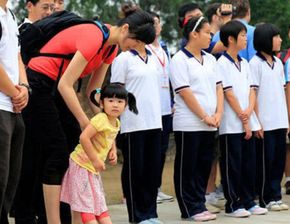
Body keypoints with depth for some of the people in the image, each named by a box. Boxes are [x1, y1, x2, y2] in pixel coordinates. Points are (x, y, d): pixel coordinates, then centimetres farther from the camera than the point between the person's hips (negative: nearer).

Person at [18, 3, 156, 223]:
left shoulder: (111, 48, 5)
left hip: (57, 89, 10)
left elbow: (93, 90, 8)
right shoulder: (94, 38, -25)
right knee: (56, 154, -12)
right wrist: (85, 122, -20)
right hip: (38, 86, -10)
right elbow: (65, 85, -25)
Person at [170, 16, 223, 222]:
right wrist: (204, 117, -13)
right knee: (187, 168, 1)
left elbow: (218, 87, 12)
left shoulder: (210, 59, 13)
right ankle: (191, 209, 6)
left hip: (210, 125, 7)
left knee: (204, 166, 9)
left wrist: (218, 114, -1)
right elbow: (185, 92, -13)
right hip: (189, 124, -7)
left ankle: (199, 204, 17)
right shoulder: (180, 60, -8)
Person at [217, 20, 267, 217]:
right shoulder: (222, 63, -9)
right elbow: (229, 94, -12)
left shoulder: (244, 63, 14)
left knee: (249, 163, 9)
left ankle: (248, 201, 18)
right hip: (231, 125, -7)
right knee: (232, 165, -1)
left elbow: (252, 90, 10)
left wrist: (249, 112, -9)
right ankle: (233, 204, 5)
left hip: (248, 122, 7)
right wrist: (243, 120, -12)